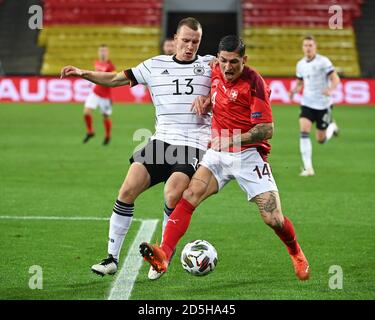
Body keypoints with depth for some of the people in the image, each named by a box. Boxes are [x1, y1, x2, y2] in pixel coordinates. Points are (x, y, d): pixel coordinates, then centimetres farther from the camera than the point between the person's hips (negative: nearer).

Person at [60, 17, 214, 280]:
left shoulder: (209, 65, 5)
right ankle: (112, 258, 1)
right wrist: (84, 73, 0)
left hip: (193, 145, -3)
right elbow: (116, 79, 15)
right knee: (128, 191, -9)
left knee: (173, 196, -24)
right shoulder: (156, 65, 12)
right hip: (161, 140, 3)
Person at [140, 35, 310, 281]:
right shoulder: (216, 72, 3)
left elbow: (267, 130, -18)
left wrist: (233, 139, -28)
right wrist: (204, 98, 8)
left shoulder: (253, 82, -15)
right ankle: (164, 255, -28)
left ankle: (296, 253, 24)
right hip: (218, 153, 5)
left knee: (273, 219, -9)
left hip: (248, 154, -5)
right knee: (189, 196, -18)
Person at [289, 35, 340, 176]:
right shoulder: (300, 64, 5)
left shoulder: (323, 61, -11)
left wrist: (330, 90, -36)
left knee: (321, 139, 5)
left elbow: (336, 79, -15)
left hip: (323, 105, -3)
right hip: (307, 104, 3)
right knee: (304, 132, -18)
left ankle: (331, 126, 41)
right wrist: (294, 91, -4)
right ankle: (308, 168, -15)